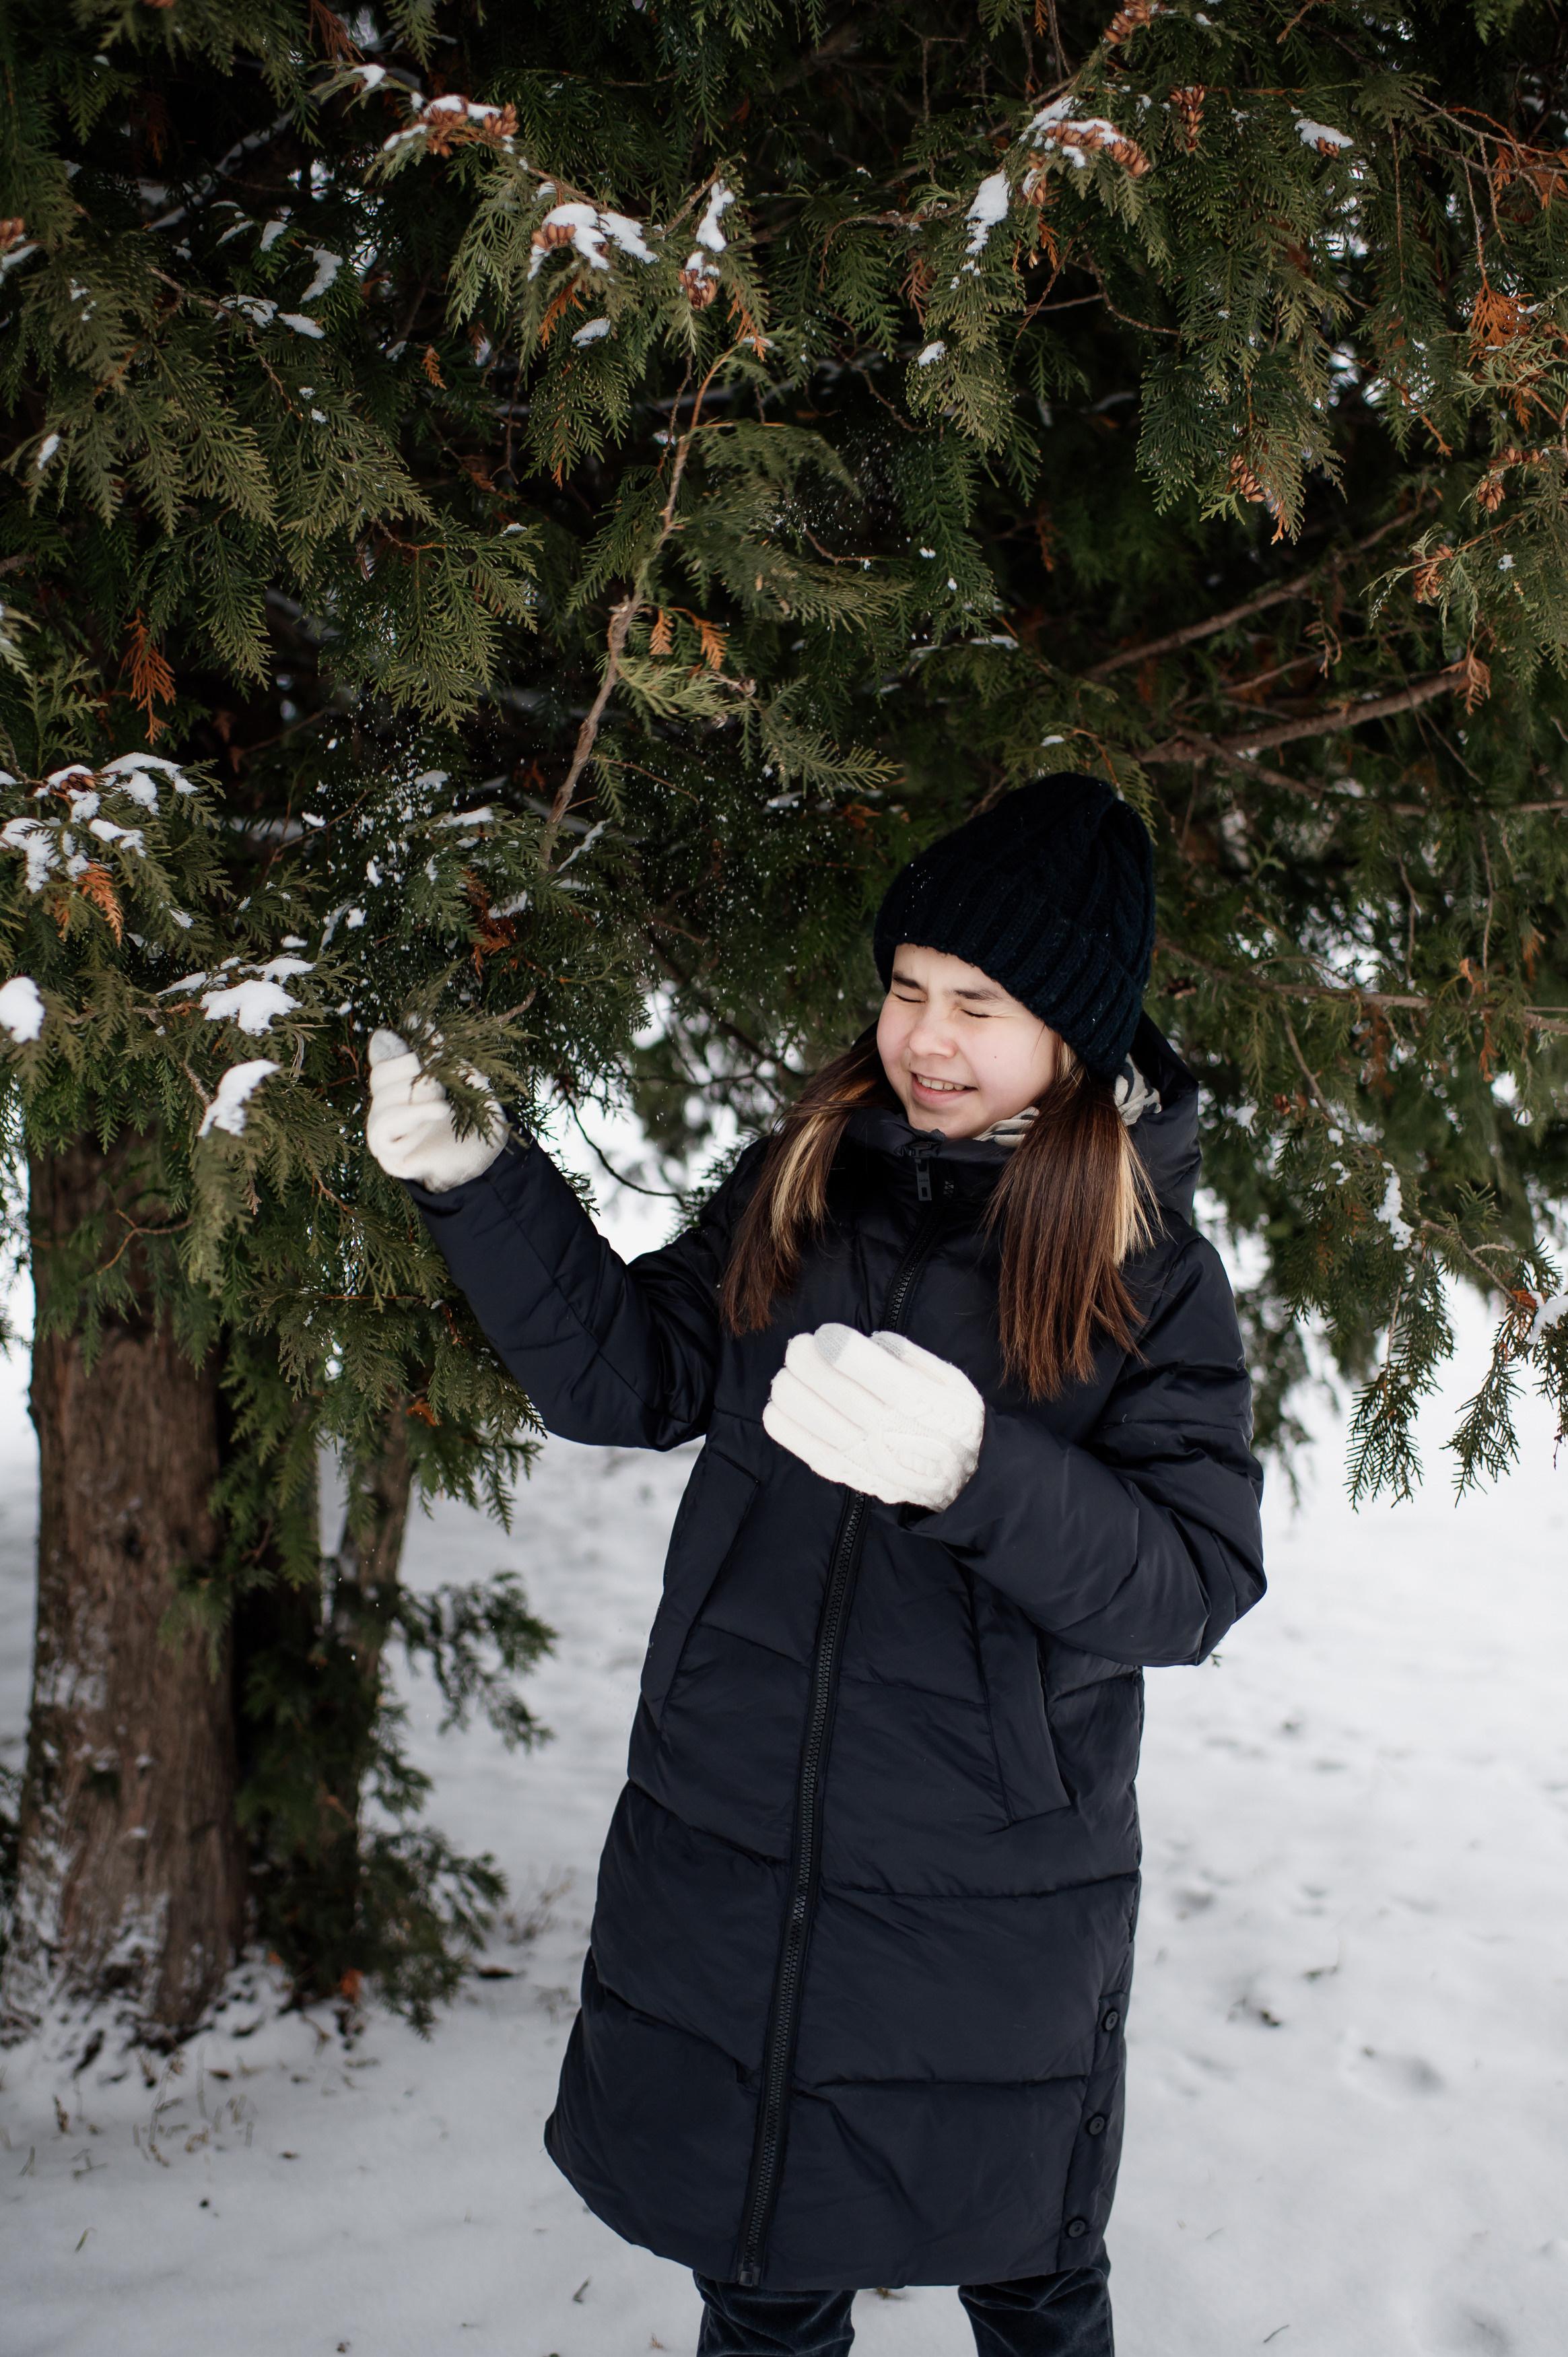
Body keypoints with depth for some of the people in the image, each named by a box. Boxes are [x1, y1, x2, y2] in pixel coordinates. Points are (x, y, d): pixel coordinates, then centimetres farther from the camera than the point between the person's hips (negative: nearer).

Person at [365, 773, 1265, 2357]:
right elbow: (629, 1377, 2)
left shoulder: (1151, 1272, -9)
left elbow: (1194, 1582, -16)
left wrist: (973, 1469, -33)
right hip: (730, 1856, 3)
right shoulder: (799, 1186, 1)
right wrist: (479, 1181, -10)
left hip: (993, 1902, -2)